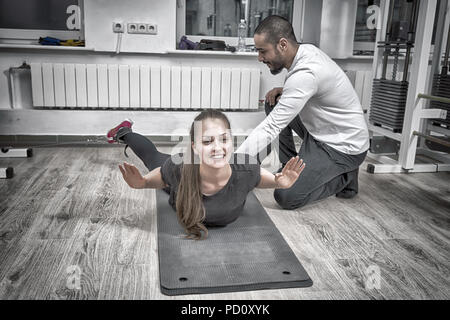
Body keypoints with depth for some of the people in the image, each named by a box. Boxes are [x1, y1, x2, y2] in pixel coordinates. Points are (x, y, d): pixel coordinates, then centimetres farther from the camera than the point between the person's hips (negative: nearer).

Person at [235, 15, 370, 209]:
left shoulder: (306, 73, -30)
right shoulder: (307, 49, -1)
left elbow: (270, 128, -31)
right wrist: (284, 91, -3)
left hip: (344, 147, -9)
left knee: (286, 197, -17)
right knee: (275, 103, 8)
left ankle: (345, 177, 5)